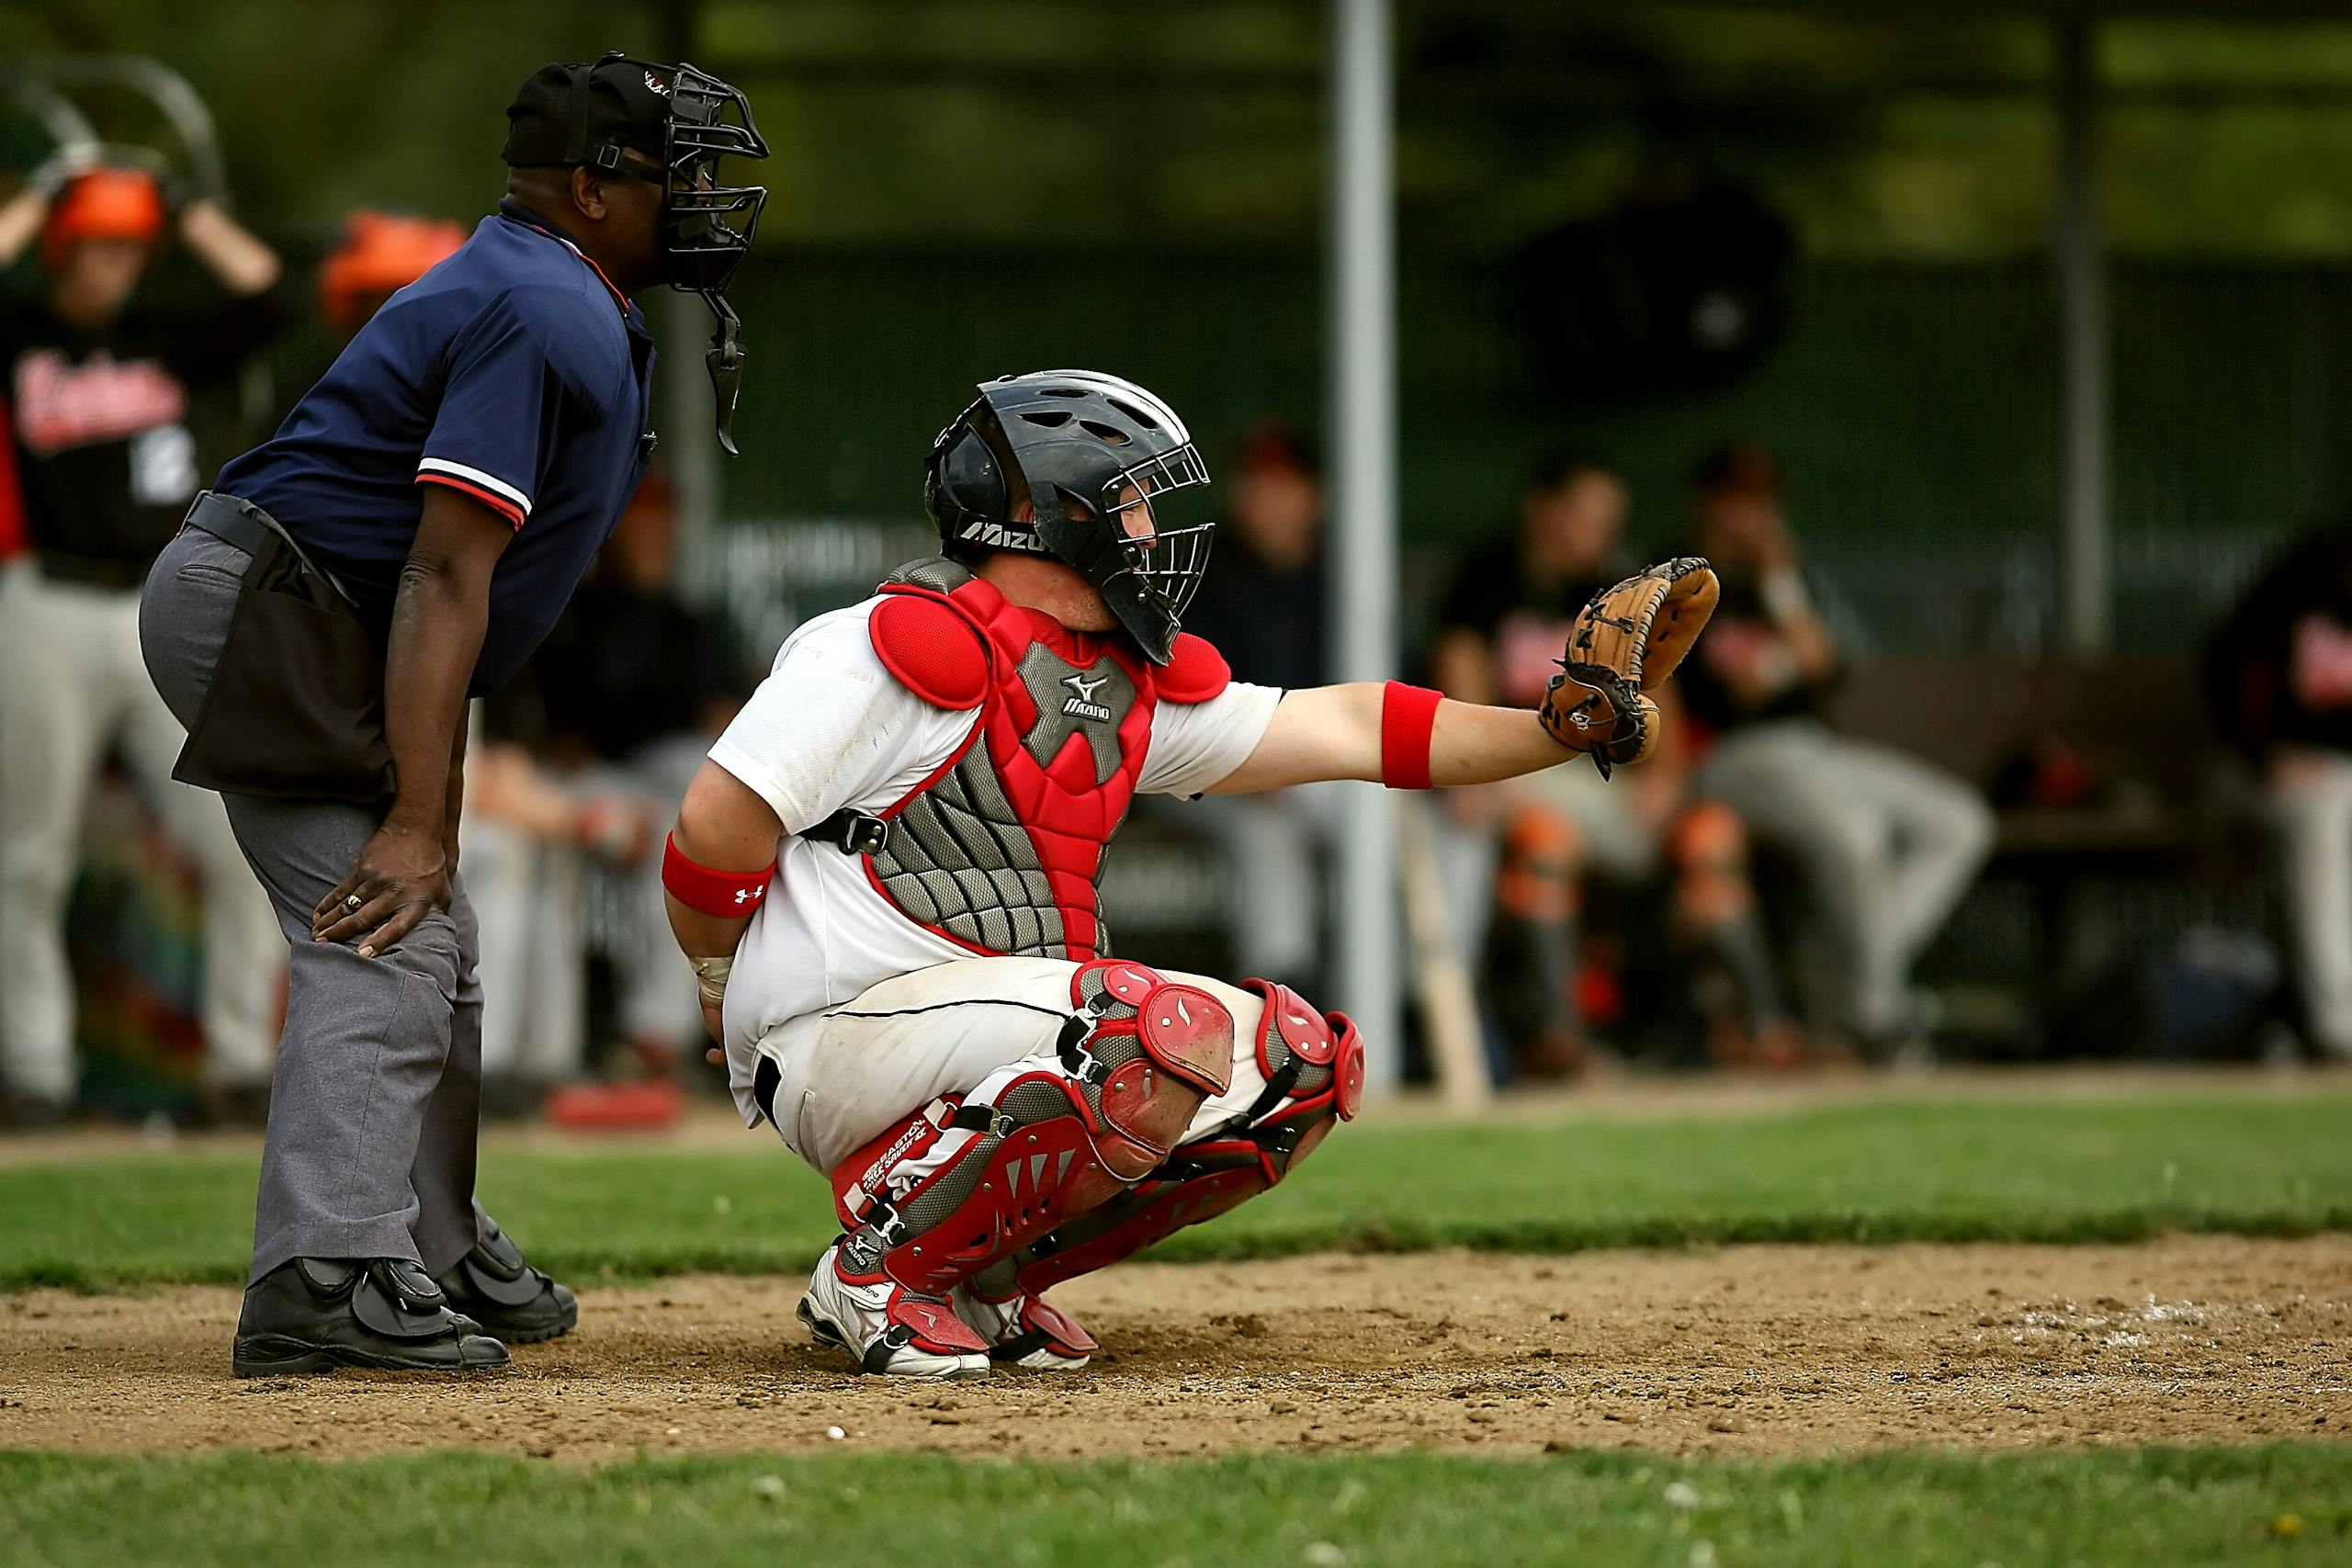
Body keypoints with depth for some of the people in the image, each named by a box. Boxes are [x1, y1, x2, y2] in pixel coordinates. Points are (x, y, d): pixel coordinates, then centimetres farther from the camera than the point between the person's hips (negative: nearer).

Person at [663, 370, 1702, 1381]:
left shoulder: (1129, 687, 14)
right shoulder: (899, 650, -12)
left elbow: (1342, 732, 13)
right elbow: (717, 827, -13)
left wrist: (1559, 728, 5)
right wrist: (726, 998, 1)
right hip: (837, 1050, -9)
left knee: (1303, 1063, 2)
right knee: (1170, 1037, -30)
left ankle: (985, 1275, 5)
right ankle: (881, 1270, -16)